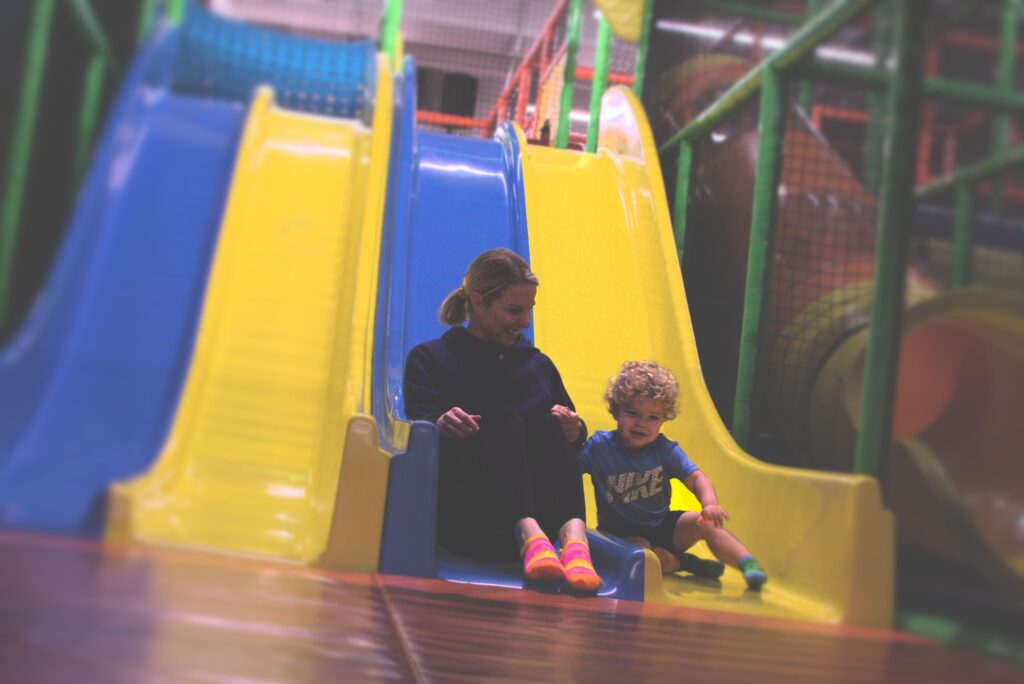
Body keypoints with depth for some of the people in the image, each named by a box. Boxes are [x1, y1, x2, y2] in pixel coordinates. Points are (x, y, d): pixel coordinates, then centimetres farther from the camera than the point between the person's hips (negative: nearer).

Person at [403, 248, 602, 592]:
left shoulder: (539, 365, 25)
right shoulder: (429, 358, 12)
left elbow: (574, 439, 17)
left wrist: (574, 431, -8)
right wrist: (441, 426, -28)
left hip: (539, 515, 3)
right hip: (461, 520, -3)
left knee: (547, 423, -24)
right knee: (503, 419, -28)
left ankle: (574, 538, -49)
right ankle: (530, 536, -53)